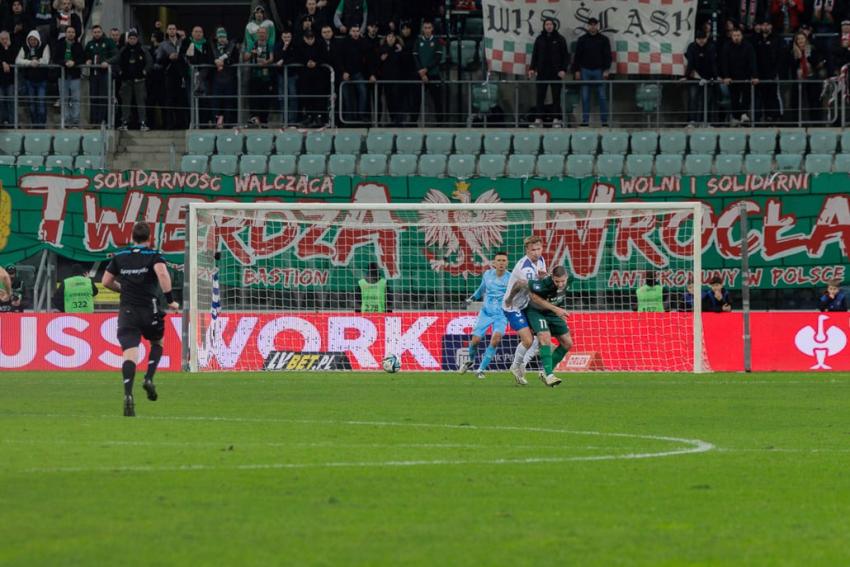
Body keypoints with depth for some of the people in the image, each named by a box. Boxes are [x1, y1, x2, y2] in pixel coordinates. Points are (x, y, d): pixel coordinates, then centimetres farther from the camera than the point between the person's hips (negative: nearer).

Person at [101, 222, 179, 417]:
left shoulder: (119, 256, 11)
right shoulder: (153, 256, -1)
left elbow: (106, 282, 15)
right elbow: (162, 273, -21)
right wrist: (170, 300, -17)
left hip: (127, 311, 1)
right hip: (149, 309, -1)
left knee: (130, 353, -9)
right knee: (157, 343, 27)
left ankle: (128, 394, -29)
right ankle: (149, 379, 6)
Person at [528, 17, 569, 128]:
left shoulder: (559, 39, 3)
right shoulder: (540, 39, 9)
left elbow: (566, 56, 2)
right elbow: (535, 55, 12)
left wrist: (564, 69, -9)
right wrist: (532, 68, 0)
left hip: (556, 73, -2)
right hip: (542, 73, 2)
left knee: (556, 97, -1)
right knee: (540, 96, -1)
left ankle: (556, 119, 1)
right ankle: (539, 118, 0)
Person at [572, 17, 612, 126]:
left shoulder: (603, 40, 5)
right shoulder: (582, 40, 7)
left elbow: (607, 56, 3)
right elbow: (577, 56, 7)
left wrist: (606, 70, -7)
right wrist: (577, 71, 0)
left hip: (599, 71, -1)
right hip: (585, 71, 1)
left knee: (602, 97, -2)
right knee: (585, 97, 1)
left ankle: (604, 121, 1)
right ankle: (585, 120, 5)